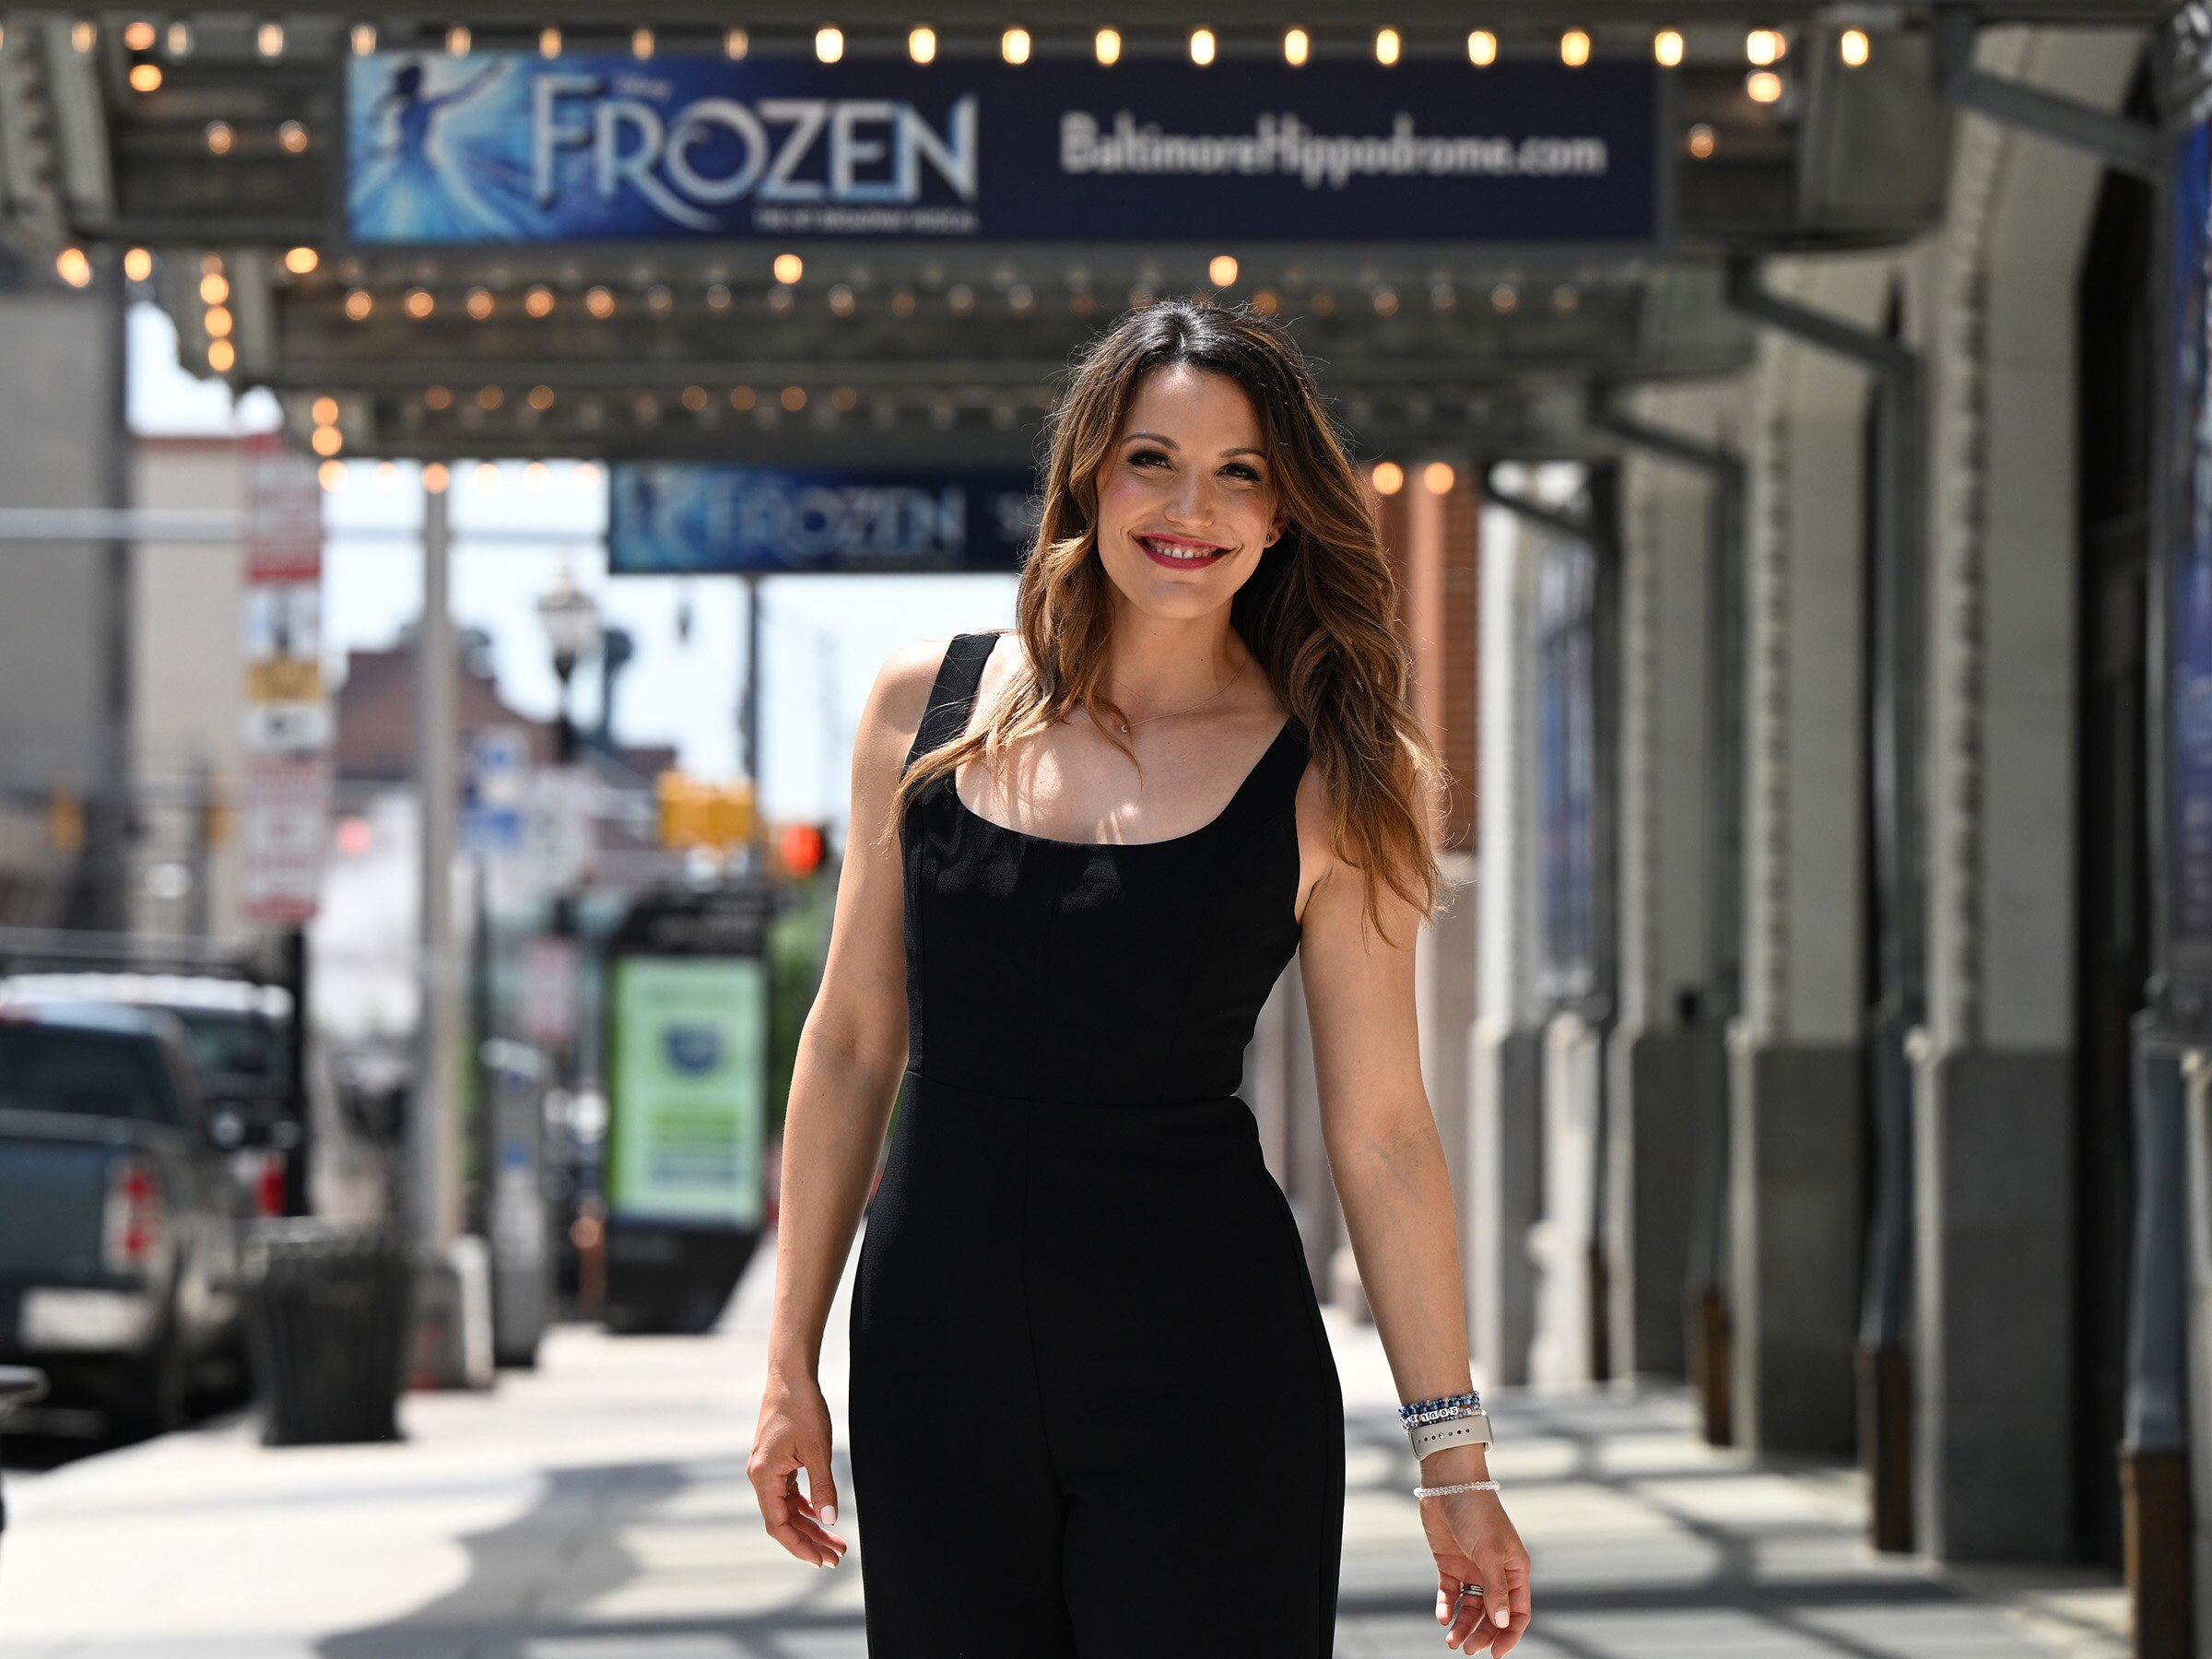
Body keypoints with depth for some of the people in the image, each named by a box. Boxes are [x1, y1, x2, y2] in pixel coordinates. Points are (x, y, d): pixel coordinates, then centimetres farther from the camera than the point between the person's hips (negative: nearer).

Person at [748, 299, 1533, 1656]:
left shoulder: (1329, 783, -1)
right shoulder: (929, 706, 5)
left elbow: (1382, 1135, 1)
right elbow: (854, 1043, 11)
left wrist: (1455, 1459, 0)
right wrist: (791, 1365, 9)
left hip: (1207, 1381, -2)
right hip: (937, 1364, 2)